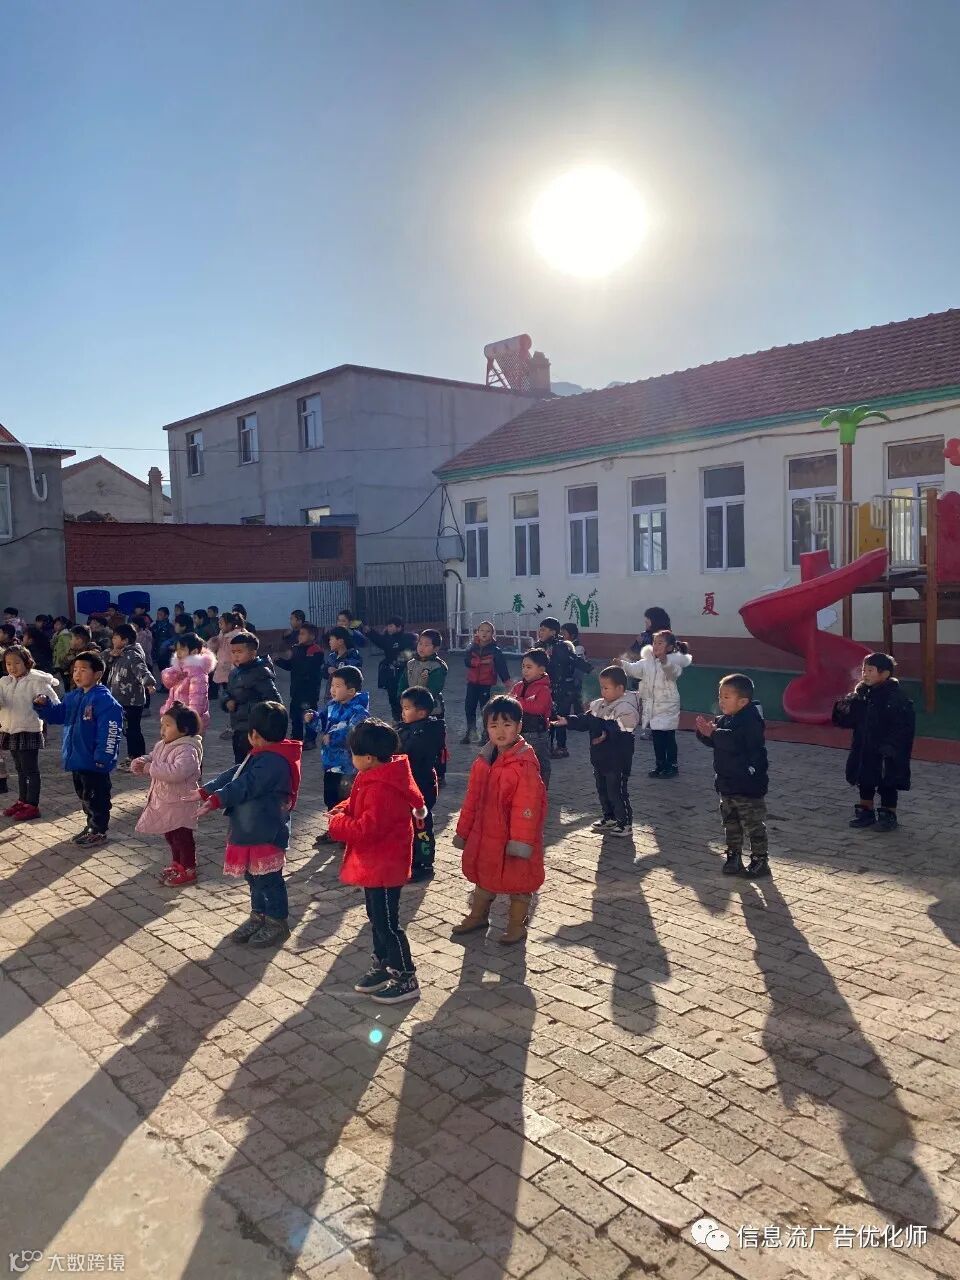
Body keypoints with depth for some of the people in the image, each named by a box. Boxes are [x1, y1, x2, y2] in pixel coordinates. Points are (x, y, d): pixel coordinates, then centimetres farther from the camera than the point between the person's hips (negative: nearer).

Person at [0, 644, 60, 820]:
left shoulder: (36, 681, -10)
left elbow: (54, 702, -12)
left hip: (29, 732, -6)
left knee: (31, 769, 0)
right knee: (20, 769, 18)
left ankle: (32, 805, 6)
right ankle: (22, 801, 30)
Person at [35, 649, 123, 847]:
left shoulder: (104, 700, -20)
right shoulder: (73, 697, 8)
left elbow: (109, 731, -24)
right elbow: (57, 714, 17)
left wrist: (103, 758, -25)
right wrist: (44, 705, -3)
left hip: (94, 762, -9)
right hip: (77, 759, 9)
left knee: (95, 796, 3)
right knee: (83, 795, 21)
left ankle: (99, 832, 16)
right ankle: (91, 825, 36)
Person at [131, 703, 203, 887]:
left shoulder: (188, 751, -25)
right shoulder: (162, 746, 7)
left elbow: (176, 772, -39)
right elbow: (150, 758, 14)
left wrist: (150, 767, -32)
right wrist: (140, 763, -11)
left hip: (180, 803, -10)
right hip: (164, 801, 10)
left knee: (182, 837, 2)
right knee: (170, 836, 22)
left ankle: (188, 871, 15)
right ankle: (177, 865, 39)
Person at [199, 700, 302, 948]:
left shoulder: (273, 762, -24)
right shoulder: (260, 756, 10)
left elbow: (245, 786, -31)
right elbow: (233, 774, 12)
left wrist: (216, 800, -35)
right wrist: (205, 791, 7)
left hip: (266, 835, -10)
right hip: (250, 831, 10)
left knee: (268, 879, 3)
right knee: (254, 877, 21)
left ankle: (277, 923, 17)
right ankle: (258, 916, 35)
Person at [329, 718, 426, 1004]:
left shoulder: (381, 789, -29)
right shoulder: (380, 776, 3)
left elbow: (366, 830, -29)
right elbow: (363, 807, 18)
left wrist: (337, 823, -14)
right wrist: (345, 809, 0)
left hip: (384, 865, -10)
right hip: (376, 863, 10)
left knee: (387, 923, 1)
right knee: (377, 917, 21)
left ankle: (407, 980, 13)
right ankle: (382, 967, 36)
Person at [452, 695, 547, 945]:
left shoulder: (525, 764, -22)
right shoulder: (483, 761, 1)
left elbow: (526, 805, -23)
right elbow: (472, 800, 8)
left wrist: (521, 840, -24)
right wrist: (463, 831, 11)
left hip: (513, 837, -7)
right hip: (485, 834, 7)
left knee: (517, 880, 12)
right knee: (483, 877, 24)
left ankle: (517, 925, 31)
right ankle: (478, 916, 45)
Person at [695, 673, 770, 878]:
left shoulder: (751, 720, -19)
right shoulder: (723, 719, 8)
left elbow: (735, 741, -33)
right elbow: (712, 742, 10)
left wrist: (714, 733, -29)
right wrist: (704, 731, -9)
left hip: (748, 785, -9)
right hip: (726, 784, 9)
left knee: (753, 825, 3)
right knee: (731, 824, 16)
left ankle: (760, 860, 14)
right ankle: (734, 858, 26)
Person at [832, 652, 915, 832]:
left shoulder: (896, 697, -18)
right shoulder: (862, 693, 1)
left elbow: (904, 727, -20)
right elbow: (851, 720, 8)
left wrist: (890, 746, -25)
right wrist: (843, 711, -13)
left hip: (887, 754, -6)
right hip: (864, 750, 6)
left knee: (888, 784, 8)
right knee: (864, 781, 17)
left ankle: (889, 815, 23)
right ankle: (866, 811, 32)